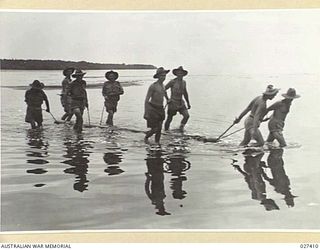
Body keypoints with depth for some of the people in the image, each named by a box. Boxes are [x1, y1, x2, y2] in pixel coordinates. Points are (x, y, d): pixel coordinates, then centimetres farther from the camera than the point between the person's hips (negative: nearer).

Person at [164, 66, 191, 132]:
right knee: (169, 119, 4)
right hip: (173, 103, -5)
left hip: (181, 103, 5)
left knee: (187, 115, -14)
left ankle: (181, 128, 7)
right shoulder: (172, 82, -14)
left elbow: (185, 93, 18)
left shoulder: (183, 82, 6)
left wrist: (188, 103, 19)